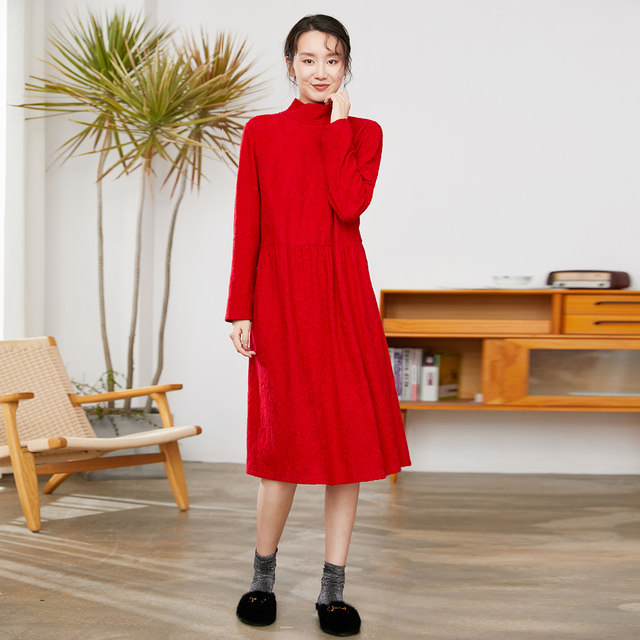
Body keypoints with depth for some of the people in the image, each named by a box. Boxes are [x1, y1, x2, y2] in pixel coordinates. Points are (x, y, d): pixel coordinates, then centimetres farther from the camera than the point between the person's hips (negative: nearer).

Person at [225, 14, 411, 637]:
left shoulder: (363, 132, 9)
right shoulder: (261, 132, 7)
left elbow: (350, 204, -11)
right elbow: (246, 227, 2)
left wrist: (337, 125, -5)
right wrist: (240, 309, -4)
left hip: (344, 292, 1)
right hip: (282, 292, -1)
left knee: (348, 430, 0)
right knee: (288, 437, 0)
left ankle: (333, 589, 10)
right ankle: (262, 578, 19)